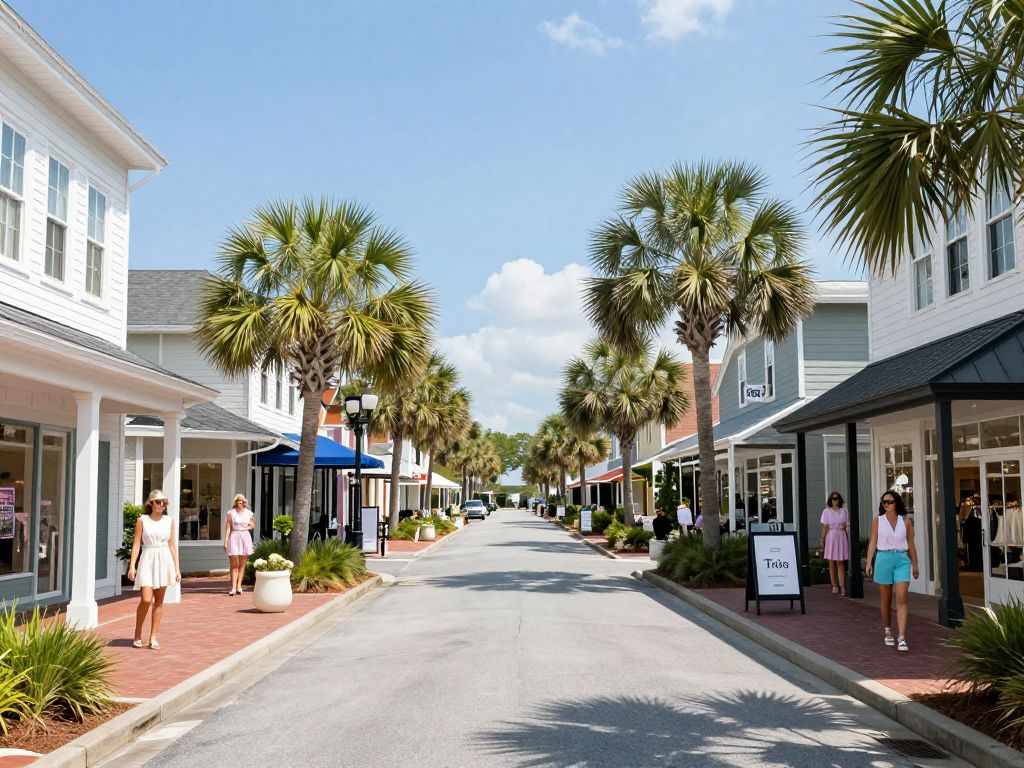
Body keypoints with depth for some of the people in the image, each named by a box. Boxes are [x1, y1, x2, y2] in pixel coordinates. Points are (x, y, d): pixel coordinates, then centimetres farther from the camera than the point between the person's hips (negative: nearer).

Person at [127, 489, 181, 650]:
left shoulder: (169, 521, 8)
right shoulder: (142, 520, 1)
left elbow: (172, 545, 10)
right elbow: (136, 544, -2)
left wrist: (177, 568, 7)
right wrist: (132, 566, -12)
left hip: (164, 560, 3)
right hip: (147, 560, -3)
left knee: (159, 601, 5)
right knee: (146, 600, -12)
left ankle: (153, 637, 10)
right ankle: (138, 633, 10)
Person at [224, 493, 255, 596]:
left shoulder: (249, 513, 6)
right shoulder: (231, 513, -1)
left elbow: (253, 525, 19)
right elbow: (228, 527, -3)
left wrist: (246, 528, 1)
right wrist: (225, 540, -8)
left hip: (245, 537, 2)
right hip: (234, 537, -2)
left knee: (242, 564, 5)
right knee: (234, 564, -3)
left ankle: (239, 586, 10)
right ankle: (233, 587, -3)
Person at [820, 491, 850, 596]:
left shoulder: (844, 511, 6)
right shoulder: (826, 511, 4)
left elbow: (847, 527, 11)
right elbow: (824, 528, 4)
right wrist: (823, 543, 2)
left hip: (842, 537, 0)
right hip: (830, 537, 0)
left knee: (840, 563, -4)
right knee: (832, 563, 3)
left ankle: (842, 587, -7)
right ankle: (835, 585, 12)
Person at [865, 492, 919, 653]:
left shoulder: (905, 521, 5)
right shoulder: (877, 521, 4)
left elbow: (911, 544, 11)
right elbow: (873, 542, 2)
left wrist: (915, 564, 14)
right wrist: (869, 562, -8)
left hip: (902, 560, 0)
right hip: (884, 559, 1)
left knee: (901, 598, -11)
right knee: (886, 599, 11)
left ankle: (902, 639, -15)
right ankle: (888, 632, 30)